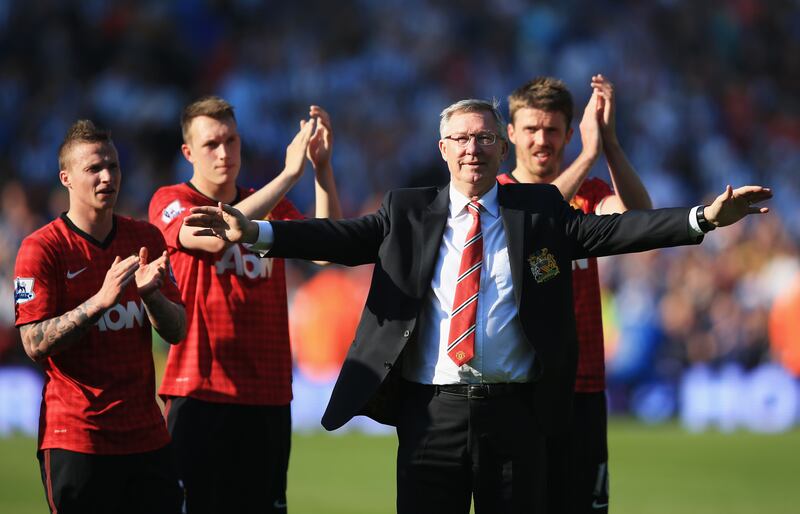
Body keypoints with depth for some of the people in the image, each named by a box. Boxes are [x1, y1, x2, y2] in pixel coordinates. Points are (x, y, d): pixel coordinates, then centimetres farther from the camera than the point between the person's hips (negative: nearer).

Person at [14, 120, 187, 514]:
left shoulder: (146, 239, 10)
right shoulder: (41, 248, -6)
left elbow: (176, 331, 9)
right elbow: (35, 344, -13)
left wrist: (150, 293, -12)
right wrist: (101, 300, -22)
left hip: (146, 434, 5)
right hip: (76, 437, -5)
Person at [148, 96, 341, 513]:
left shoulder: (271, 206, 14)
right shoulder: (171, 202, 1)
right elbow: (215, 237, -20)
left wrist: (322, 166, -14)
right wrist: (289, 173, -21)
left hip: (268, 395, 4)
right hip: (200, 394, -4)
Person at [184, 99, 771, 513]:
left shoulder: (540, 210, 7)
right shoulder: (409, 212, 8)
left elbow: (611, 230, -2)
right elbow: (343, 238, -2)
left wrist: (703, 219, -14)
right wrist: (256, 233, -15)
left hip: (513, 412, 0)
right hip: (431, 411, 0)